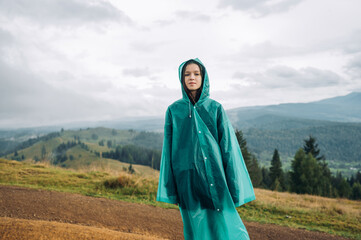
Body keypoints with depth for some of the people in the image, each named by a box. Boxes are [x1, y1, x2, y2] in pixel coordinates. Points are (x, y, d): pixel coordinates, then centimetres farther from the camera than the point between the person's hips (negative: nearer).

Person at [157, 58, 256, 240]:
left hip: (215, 175, 0)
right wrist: (171, 189, 2)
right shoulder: (173, 110, 4)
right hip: (187, 178, 0)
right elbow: (168, 148, 5)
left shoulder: (215, 108, 2)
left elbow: (227, 145, 1)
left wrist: (232, 186, -3)